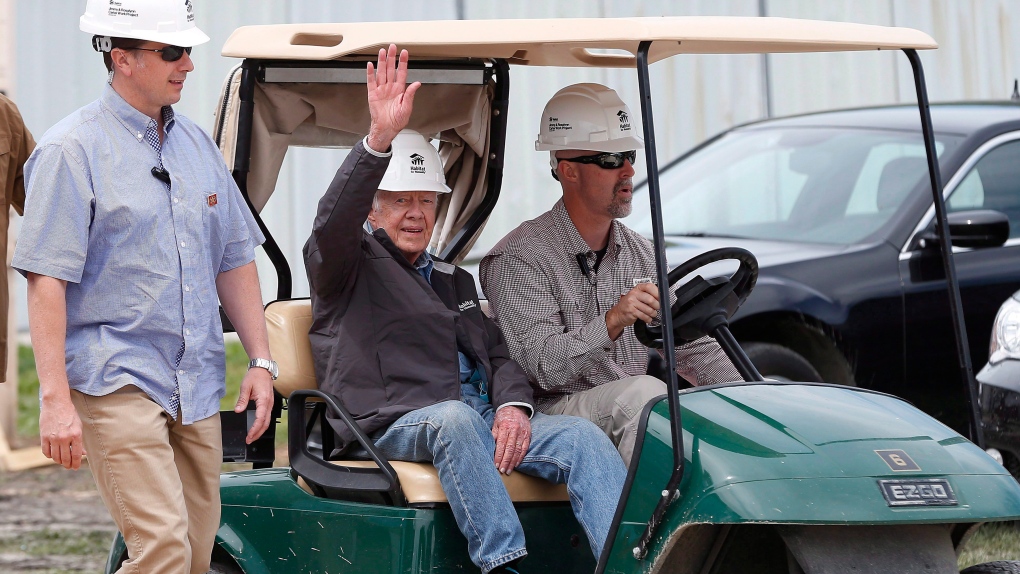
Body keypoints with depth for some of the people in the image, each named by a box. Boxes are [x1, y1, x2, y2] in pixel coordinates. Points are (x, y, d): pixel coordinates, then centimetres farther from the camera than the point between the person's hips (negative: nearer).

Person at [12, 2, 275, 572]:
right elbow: (46, 279, -12)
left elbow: (235, 260, 21)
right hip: (116, 379, -7)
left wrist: (261, 359, 12)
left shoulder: (196, 143, 15)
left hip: (198, 386, 7)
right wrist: (55, 397, -18)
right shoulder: (72, 150, -7)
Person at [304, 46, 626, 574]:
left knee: (580, 436, -20)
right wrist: (378, 140, -28)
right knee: (453, 418, -39)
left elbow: (497, 353, 21)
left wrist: (513, 406, -4)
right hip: (393, 427, -6)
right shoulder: (349, 267, 11)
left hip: (481, 421, 6)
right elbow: (333, 220, -12)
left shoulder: (454, 281, 31)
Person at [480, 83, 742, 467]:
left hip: (635, 420, 6)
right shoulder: (519, 258, -7)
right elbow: (541, 367, -17)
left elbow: (692, 347, 18)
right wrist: (612, 322, -30)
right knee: (643, 392, -33)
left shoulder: (640, 253, 16)